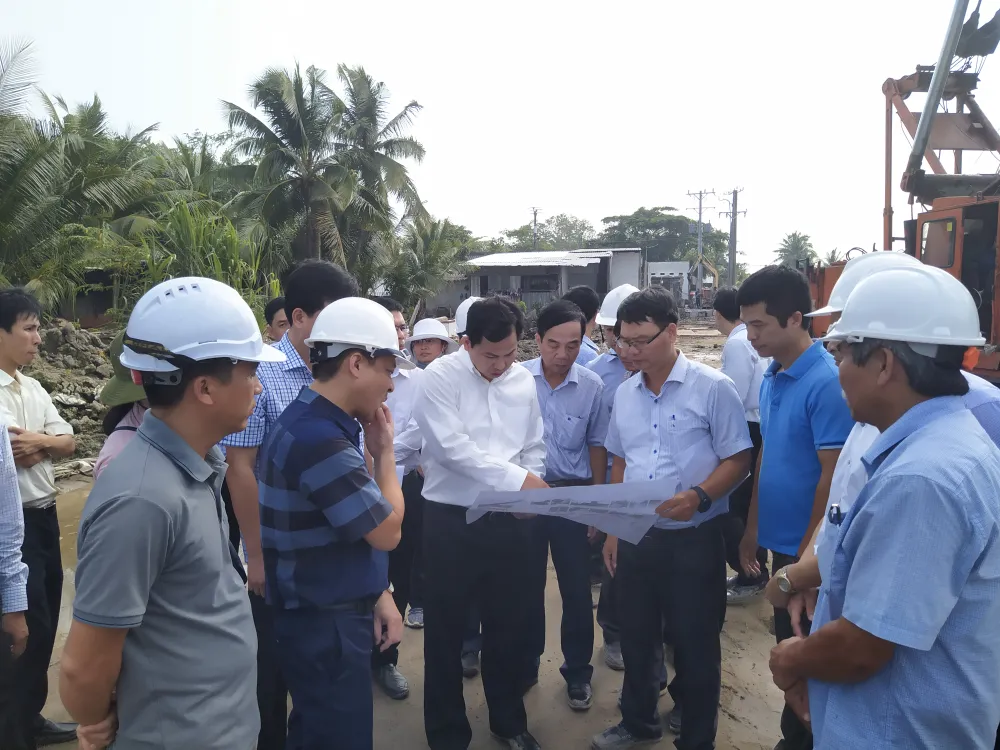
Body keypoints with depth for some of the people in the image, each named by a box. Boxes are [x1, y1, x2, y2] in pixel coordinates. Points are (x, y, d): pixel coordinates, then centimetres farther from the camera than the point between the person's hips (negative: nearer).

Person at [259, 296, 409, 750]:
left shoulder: (321, 425, 5)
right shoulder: (320, 438, -28)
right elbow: (387, 532, -19)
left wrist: (376, 593, 7)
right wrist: (384, 451, -8)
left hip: (331, 609, 9)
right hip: (324, 622, -9)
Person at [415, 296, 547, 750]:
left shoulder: (524, 380, 3)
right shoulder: (440, 376, -11)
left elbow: (533, 447, 10)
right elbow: (452, 447, -20)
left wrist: (529, 492, -7)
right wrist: (517, 478, -23)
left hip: (508, 519, 4)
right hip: (451, 519, -4)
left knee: (507, 624, 17)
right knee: (445, 630, 9)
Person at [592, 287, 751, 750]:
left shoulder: (713, 387, -11)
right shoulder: (624, 394, 6)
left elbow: (738, 460, -10)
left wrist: (699, 496, -26)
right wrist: (612, 529, 13)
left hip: (694, 539, -5)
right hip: (636, 537, 5)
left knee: (695, 647, 9)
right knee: (635, 638, 19)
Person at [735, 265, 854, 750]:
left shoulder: (826, 381, -20)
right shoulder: (771, 379, 5)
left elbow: (834, 475, -20)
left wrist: (808, 552, -16)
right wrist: (752, 528, 14)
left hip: (809, 549, -8)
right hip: (780, 541, 8)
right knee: (789, 648, 20)